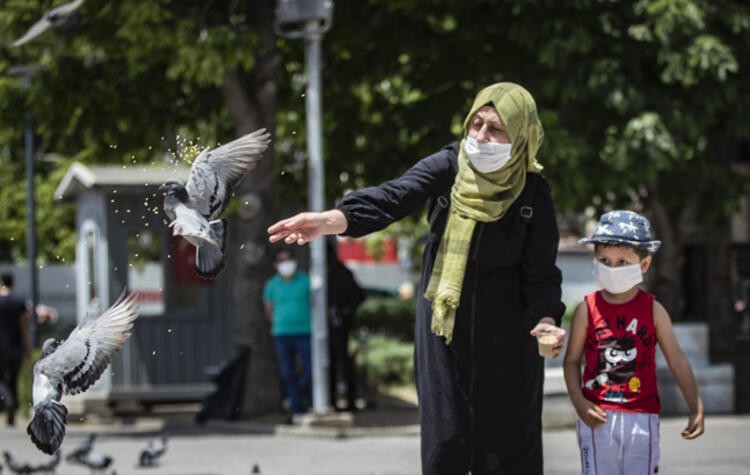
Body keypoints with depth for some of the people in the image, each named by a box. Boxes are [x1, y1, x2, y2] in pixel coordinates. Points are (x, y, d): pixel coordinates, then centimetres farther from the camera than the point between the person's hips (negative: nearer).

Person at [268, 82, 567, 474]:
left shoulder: (533, 193, -12)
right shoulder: (447, 167, -10)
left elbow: (541, 275, -9)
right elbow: (391, 198, -26)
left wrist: (545, 320, -30)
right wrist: (330, 220, -44)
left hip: (505, 338, -2)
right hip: (443, 329, 2)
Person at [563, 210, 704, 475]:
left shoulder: (653, 310, 1)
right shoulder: (587, 310, 0)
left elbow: (677, 361, 4)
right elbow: (572, 361, 4)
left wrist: (696, 409, 0)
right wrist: (579, 401, -11)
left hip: (642, 416, 0)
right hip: (598, 416, 0)